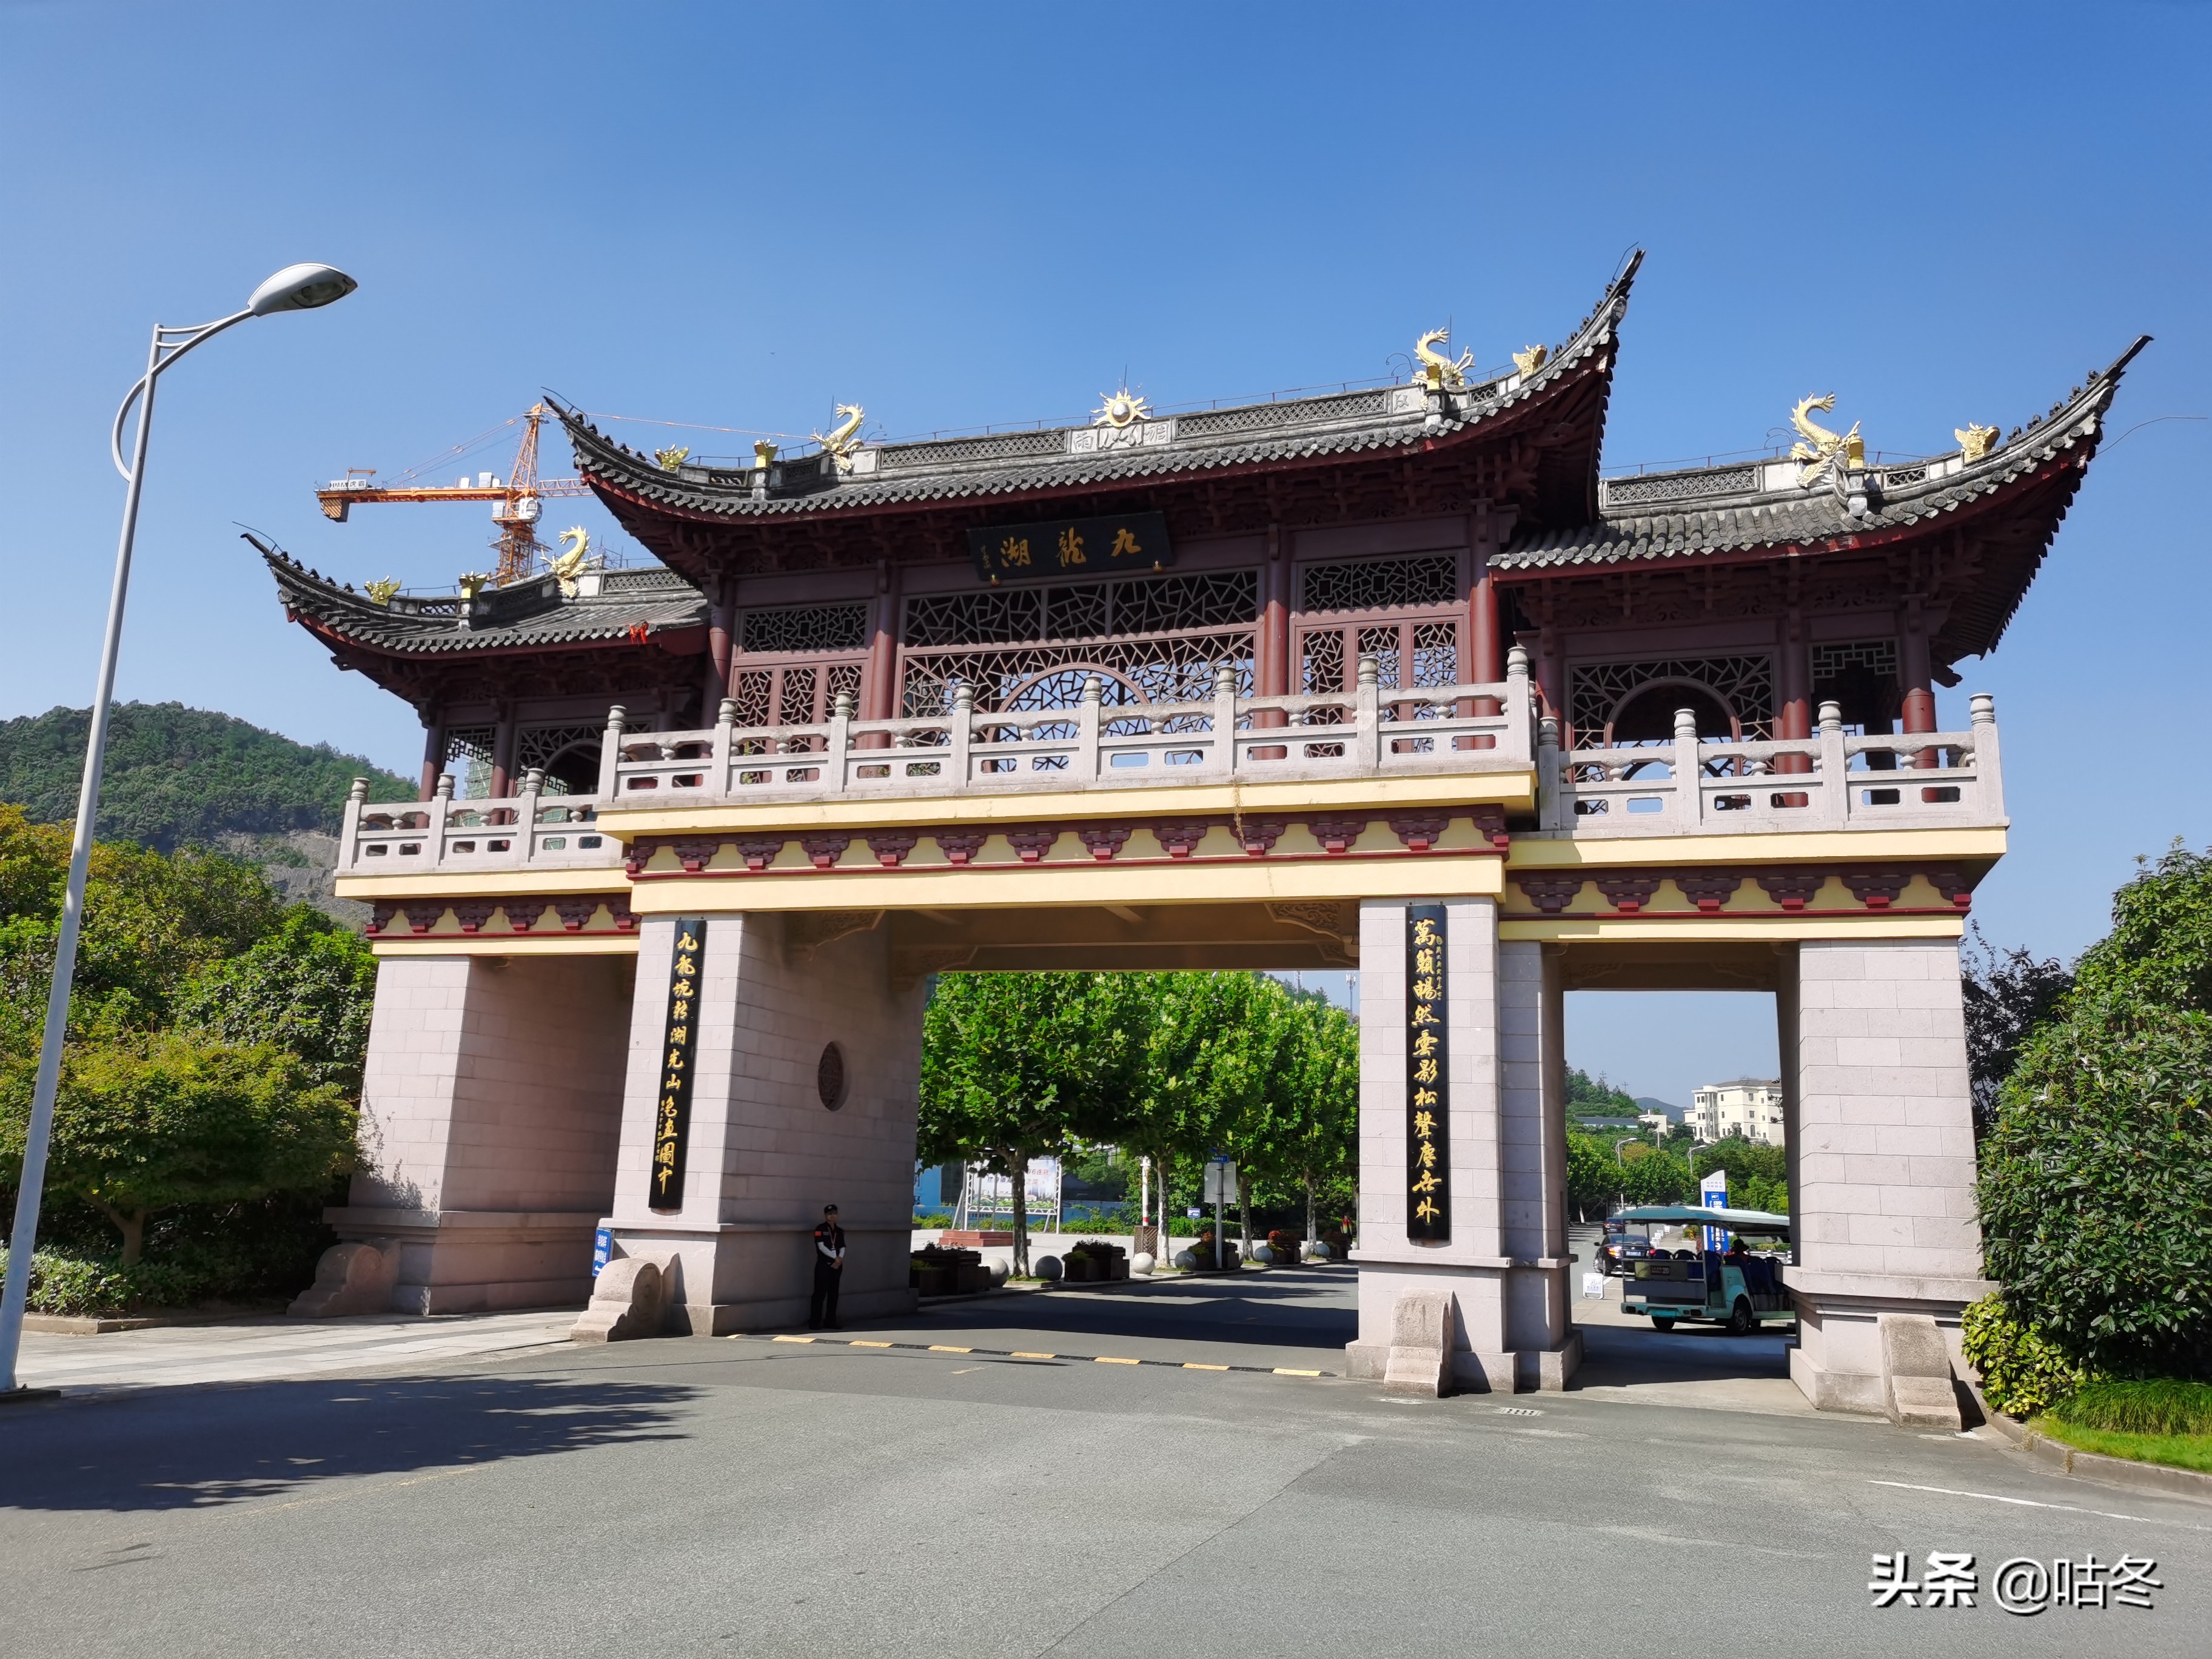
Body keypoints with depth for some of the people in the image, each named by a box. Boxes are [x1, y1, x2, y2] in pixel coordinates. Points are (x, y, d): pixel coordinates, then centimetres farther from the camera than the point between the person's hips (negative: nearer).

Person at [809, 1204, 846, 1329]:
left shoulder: (839, 1231, 13)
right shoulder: (820, 1229, -4)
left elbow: (842, 1248, 9)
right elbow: (821, 1246, -11)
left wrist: (840, 1259, -9)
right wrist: (835, 1257, -12)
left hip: (837, 1265, 6)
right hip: (823, 1265, -6)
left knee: (834, 1293, 9)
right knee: (820, 1293, -6)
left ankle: (830, 1321, 16)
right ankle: (815, 1322, -3)